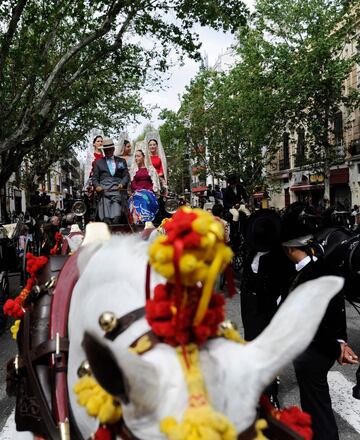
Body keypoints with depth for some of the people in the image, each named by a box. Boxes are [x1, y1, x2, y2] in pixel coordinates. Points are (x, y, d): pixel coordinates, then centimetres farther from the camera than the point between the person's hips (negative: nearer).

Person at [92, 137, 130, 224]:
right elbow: (94, 178, 18)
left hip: (118, 188, 0)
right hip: (103, 189, 0)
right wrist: (97, 186, -4)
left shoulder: (121, 161, 26)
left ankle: (116, 222, -41)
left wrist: (122, 184, -5)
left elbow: (126, 176, 16)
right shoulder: (98, 162, 26)